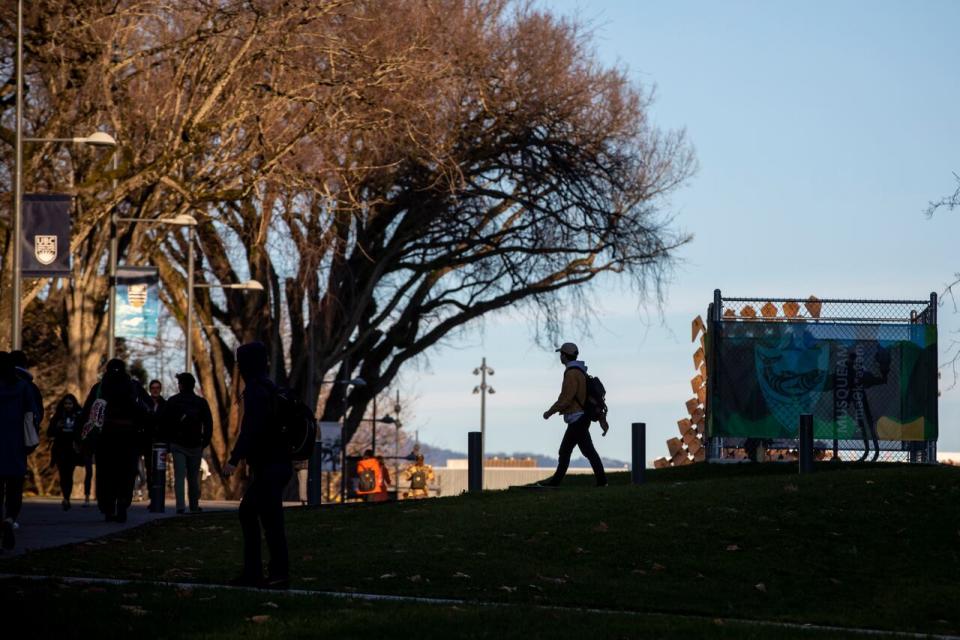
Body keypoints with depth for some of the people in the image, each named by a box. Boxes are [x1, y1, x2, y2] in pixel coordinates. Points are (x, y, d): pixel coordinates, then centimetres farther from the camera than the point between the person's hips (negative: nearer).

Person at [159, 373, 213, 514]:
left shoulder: (173, 401, 0)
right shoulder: (201, 402, 4)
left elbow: (161, 421, -2)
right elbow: (208, 424, 2)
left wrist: (167, 439, 8)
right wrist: (205, 442, 8)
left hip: (177, 444, -1)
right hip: (195, 446, 1)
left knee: (179, 476, -4)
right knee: (193, 478, 10)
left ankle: (180, 505, -17)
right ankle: (194, 506, 13)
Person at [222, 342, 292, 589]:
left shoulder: (255, 390, -14)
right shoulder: (269, 387, 16)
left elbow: (250, 428, -24)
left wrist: (234, 460, -29)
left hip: (267, 467, -10)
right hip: (278, 463, 10)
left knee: (270, 519, -7)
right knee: (247, 512, 16)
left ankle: (279, 574, -5)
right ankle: (251, 572, 16)